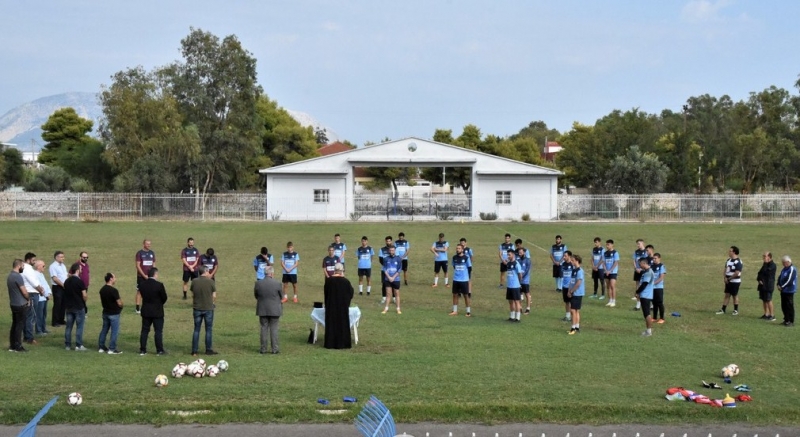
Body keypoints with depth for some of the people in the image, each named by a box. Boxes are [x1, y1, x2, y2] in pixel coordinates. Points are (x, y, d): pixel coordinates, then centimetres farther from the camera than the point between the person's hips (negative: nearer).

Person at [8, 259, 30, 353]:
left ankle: (12, 346, 17)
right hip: (21, 305, -9)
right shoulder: (18, 276, -19)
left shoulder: (10, 276, 10)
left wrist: (26, 299, 12)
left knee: (14, 325, 13)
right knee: (19, 325, -2)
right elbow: (24, 291, -19)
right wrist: (28, 299, 0)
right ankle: (18, 346, 1)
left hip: (13, 304, 9)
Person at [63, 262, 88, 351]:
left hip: (68, 306, 6)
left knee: (68, 326, 10)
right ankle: (79, 345, 0)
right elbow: (84, 295, -14)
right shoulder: (79, 281, -14)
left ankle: (67, 345, 12)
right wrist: (85, 300, 6)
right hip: (79, 307, -6)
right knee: (79, 326, 0)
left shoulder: (67, 281, 6)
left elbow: (65, 293, 12)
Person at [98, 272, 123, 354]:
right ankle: (112, 349, 2)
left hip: (105, 312, 8)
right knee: (114, 331, 0)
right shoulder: (114, 290, -21)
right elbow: (119, 303, -18)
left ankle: (101, 347, 21)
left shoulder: (102, 289, 4)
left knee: (104, 330, 16)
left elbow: (101, 301, 13)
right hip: (114, 313, -8)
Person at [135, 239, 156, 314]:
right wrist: (144, 275, -14)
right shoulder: (139, 253, -6)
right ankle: (138, 309, 1)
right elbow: (138, 265, -9)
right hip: (141, 276, -5)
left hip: (150, 276, 5)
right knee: (139, 291, -2)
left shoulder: (152, 253, 9)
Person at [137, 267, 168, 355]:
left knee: (144, 330, 11)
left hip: (145, 311, 5)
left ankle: (142, 350, 13)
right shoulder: (159, 285, -16)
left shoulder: (142, 284, -1)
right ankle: (160, 350, 4)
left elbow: (140, 295, 8)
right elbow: (164, 298, -9)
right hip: (157, 312, -4)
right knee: (158, 331, 2)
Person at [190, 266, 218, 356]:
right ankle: (209, 350, 12)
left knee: (196, 330, 9)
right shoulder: (211, 282, -10)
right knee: (209, 330, 9)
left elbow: (193, 295, 3)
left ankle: (194, 351, 9)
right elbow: (214, 296, -6)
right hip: (208, 308, -2)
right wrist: (213, 303, 13)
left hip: (197, 308, 2)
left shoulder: (194, 281, -4)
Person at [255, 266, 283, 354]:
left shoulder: (258, 283, -7)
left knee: (264, 328, 9)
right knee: (274, 329, 5)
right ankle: (274, 348, 6)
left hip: (262, 310, 2)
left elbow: (256, 296, 5)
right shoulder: (277, 284, -13)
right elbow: (281, 297, -1)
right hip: (274, 310, -2)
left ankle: (263, 349, 11)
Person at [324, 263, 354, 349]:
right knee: (342, 323, 7)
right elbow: (350, 293, -1)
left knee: (331, 324, 9)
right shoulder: (345, 281, -12)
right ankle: (342, 343, 7)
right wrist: (351, 287, 21)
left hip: (331, 306, 2)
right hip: (343, 306, -2)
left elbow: (326, 293, 4)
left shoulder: (328, 280, -6)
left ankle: (330, 343, 9)